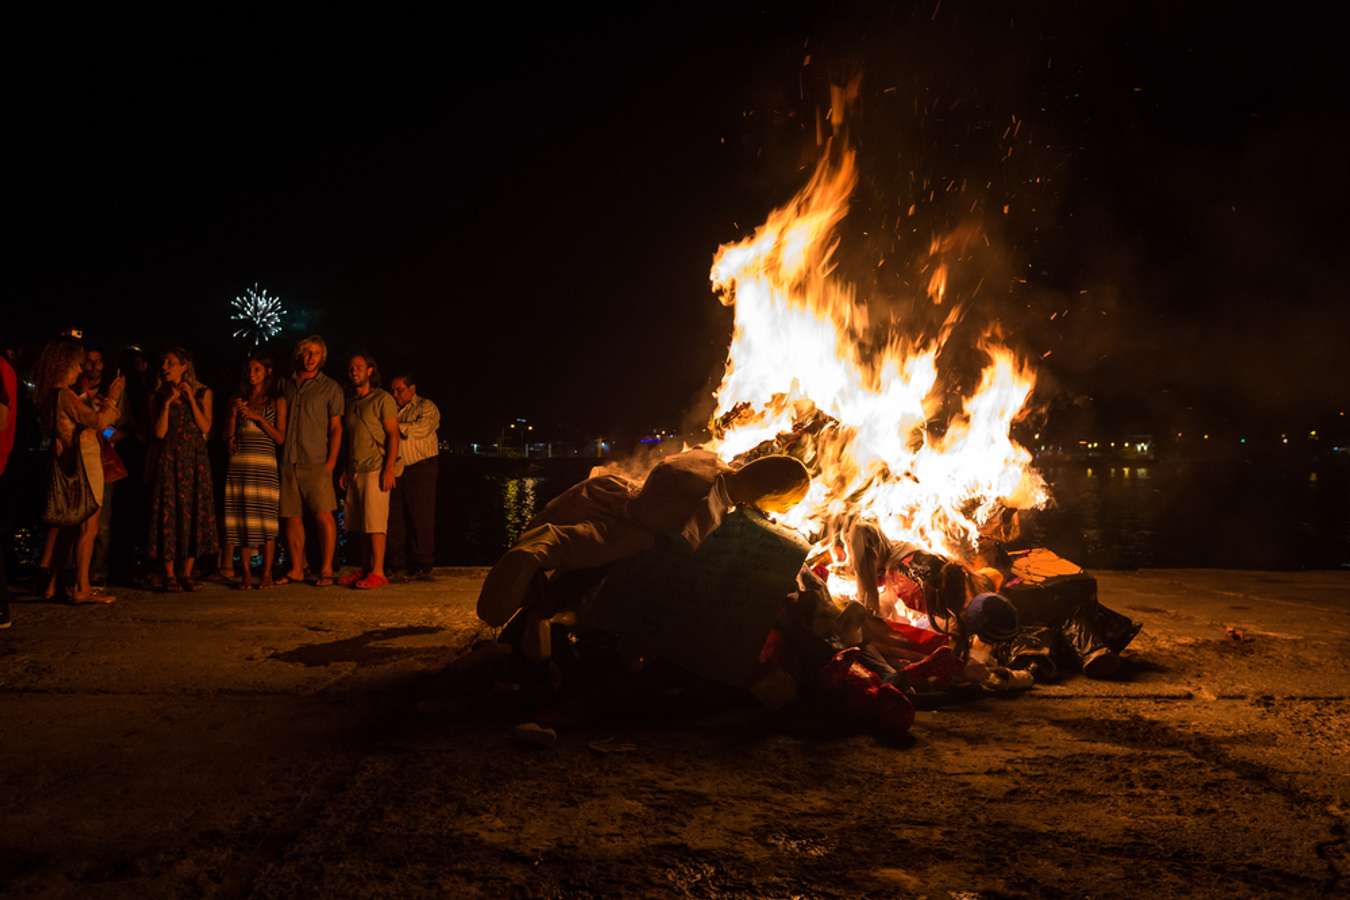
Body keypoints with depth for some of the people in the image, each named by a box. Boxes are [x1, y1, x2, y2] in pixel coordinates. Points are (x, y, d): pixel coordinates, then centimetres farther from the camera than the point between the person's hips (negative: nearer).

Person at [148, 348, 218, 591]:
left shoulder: (202, 392, 6)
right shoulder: (161, 395, 8)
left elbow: (205, 427, -4)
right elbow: (159, 432, -2)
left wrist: (190, 398, -8)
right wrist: (168, 401, -8)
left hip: (194, 460, 0)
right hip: (169, 459, 0)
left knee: (193, 512, -1)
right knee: (169, 512, -5)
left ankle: (187, 574, 6)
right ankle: (169, 575, -1)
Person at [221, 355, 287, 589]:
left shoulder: (277, 402, 8)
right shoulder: (238, 401, 15)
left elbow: (280, 438, 1)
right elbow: (228, 437, 12)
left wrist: (258, 417, -7)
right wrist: (235, 414, -2)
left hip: (265, 464, -2)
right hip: (239, 465, 3)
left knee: (266, 518, -6)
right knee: (242, 518, -1)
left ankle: (267, 574, -2)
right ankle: (245, 574, 3)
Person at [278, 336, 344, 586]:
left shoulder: (330, 388, 4)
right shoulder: (285, 385, 14)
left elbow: (336, 427, 1)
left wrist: (331, 460, -9)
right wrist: (278, 455, 7)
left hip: (316, 462, -4)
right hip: (288, 462, 4)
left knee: (323, 515, -8)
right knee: (292, 517, 6)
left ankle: (326, 569, -2)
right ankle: (296, 569, 14)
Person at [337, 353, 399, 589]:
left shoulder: (382, 399, -3)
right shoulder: (350, 402, 18)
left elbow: (393, 435, -8)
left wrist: (389, 468, -16)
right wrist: (346, 470, 16)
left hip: (375, 470, -7)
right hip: (355, 471, 7)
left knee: (374, 523, -9)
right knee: (360, 524, 6)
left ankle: (378, 572, -7)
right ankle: (366, 569, 11)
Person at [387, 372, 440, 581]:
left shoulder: (426, 407, 3)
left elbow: (422, 429, -15)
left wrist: (396, 426, -13)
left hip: (420, 468, -5)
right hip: (396, 469, 5)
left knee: (421, 517, -5)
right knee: (395, 518, 3)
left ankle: (422, 566, 0)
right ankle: (397, 564, 10)